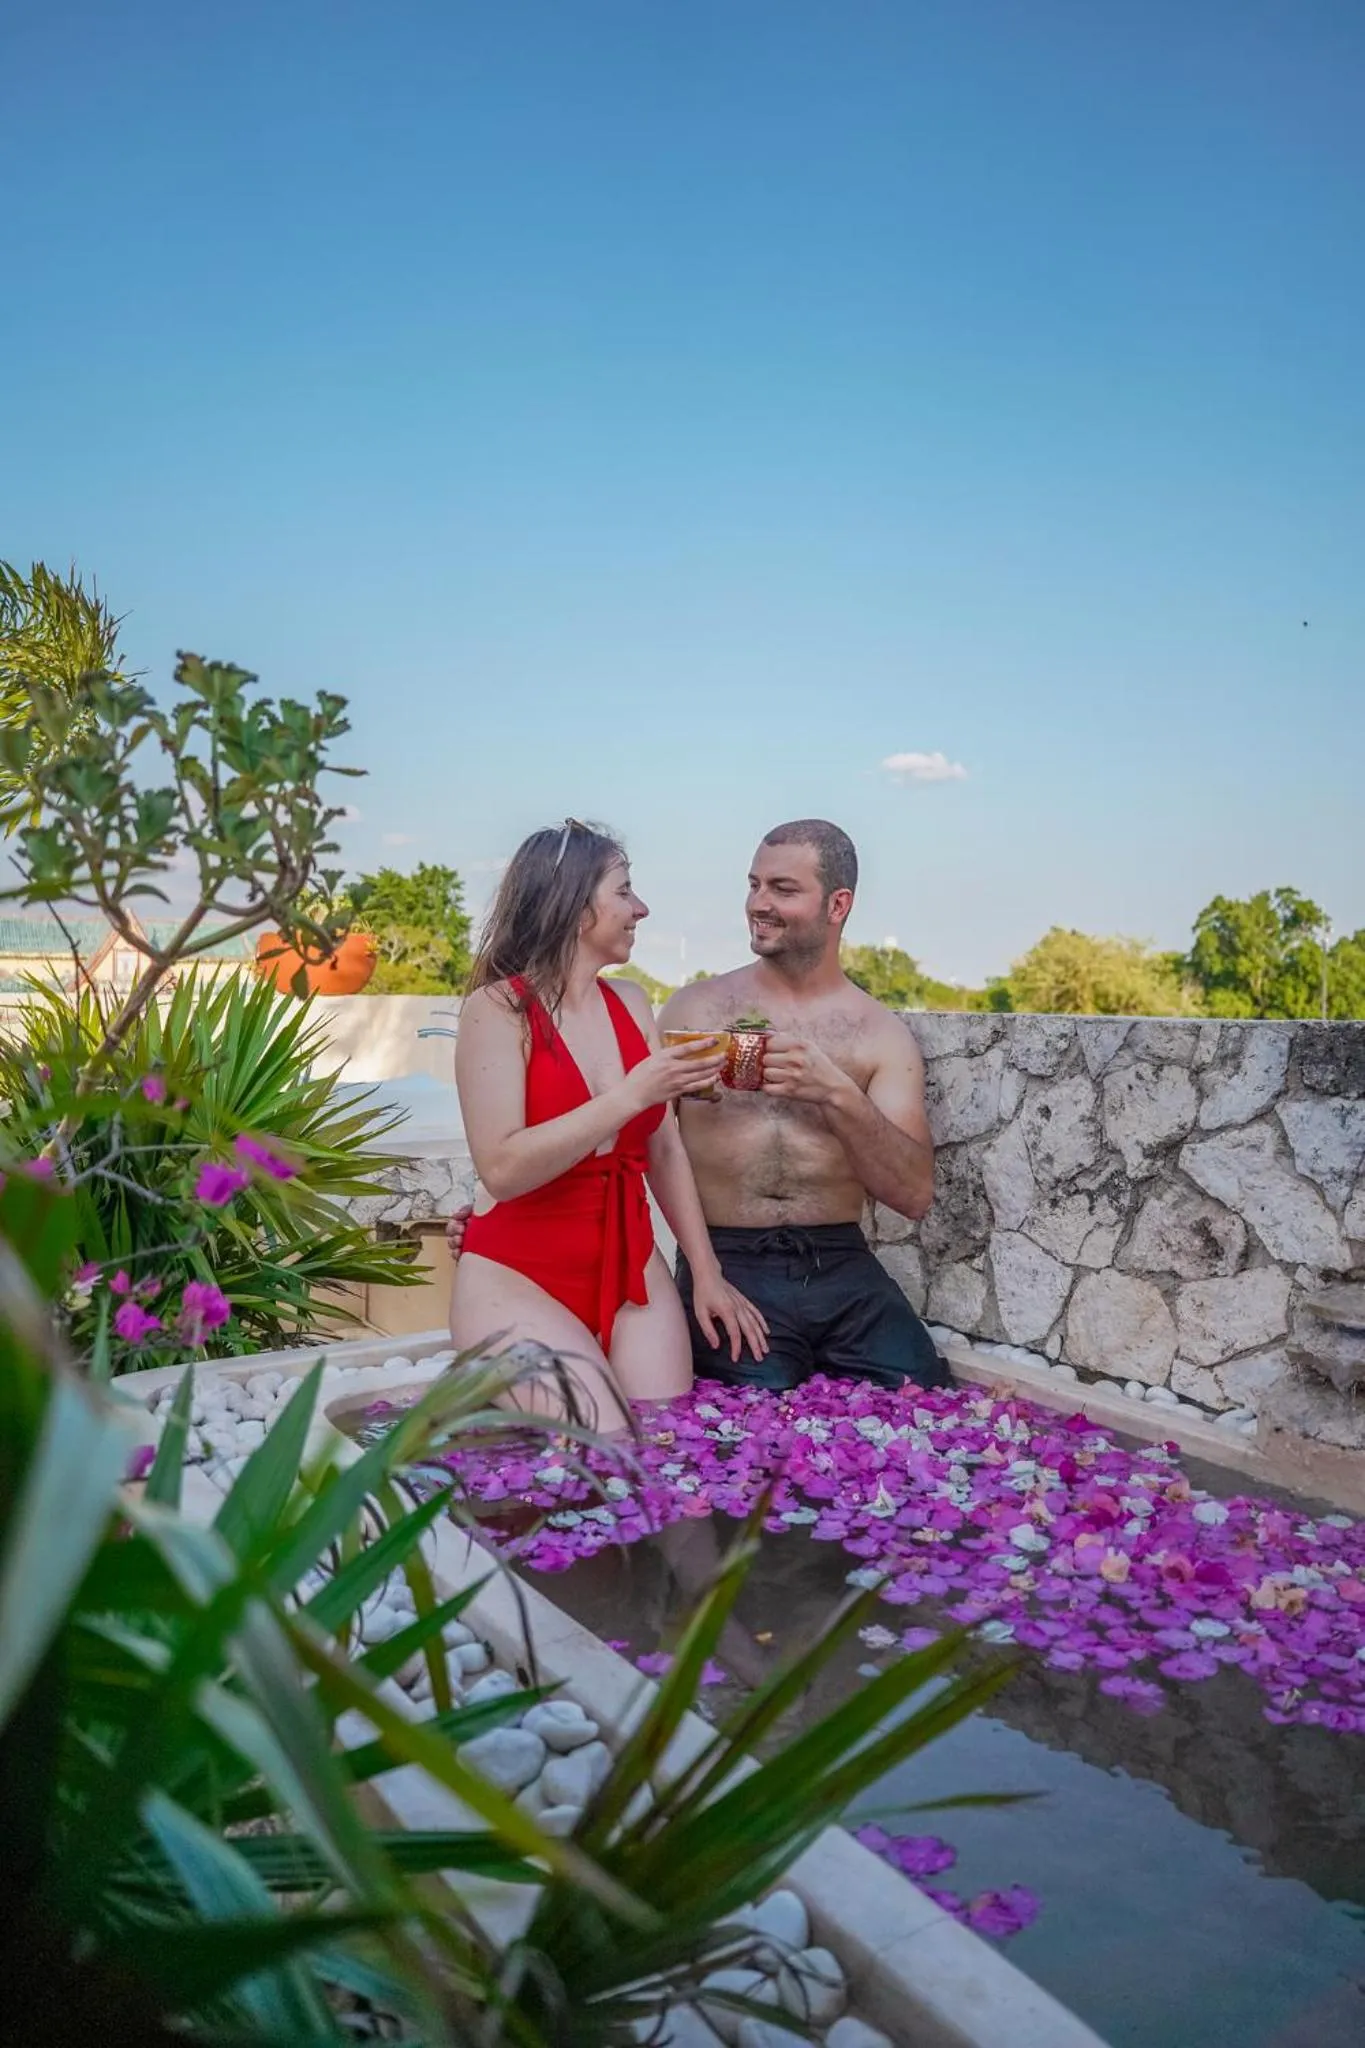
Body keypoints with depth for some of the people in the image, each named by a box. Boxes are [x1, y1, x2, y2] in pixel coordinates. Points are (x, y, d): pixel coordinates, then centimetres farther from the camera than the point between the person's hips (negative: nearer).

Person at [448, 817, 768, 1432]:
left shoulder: (630, 1003, 6)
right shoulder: (498, 1008, -11)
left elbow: (664, 1150, 11)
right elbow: (502, 1169, -22)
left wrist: (706, 1273, 8)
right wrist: (632, 1095, -26)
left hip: (630, 1269, 6)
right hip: (519, 1277, -5)